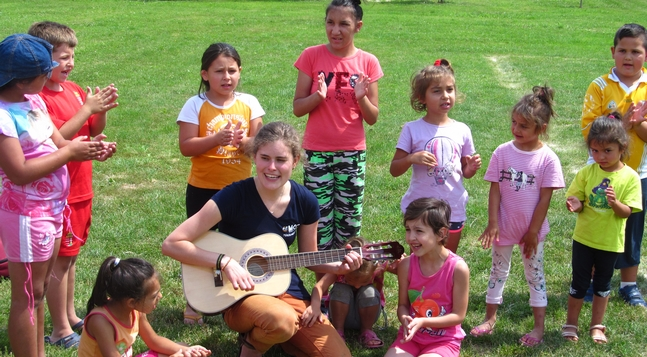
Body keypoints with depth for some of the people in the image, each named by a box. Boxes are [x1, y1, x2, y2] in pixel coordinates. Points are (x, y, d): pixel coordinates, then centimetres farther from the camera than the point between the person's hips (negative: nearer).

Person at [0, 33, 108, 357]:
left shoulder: (34, 101, 5)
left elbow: (57, 143, 10)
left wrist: (88, 149, -10)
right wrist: (70, 152, -20)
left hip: (52, 207, 9)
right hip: (26, 214, -9)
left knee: (38, 290, 19)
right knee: (27, 296, 3)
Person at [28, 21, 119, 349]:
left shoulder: (73, 89, 8)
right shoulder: (38, 98, -17)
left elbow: (94, 131, 12)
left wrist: (102, 110, -7)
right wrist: (87, 108, -25)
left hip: (81, 188, 8)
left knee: (70, 255, 18)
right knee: (59, 259, 1)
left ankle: (71, 317, 30)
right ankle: (60, 330, 11)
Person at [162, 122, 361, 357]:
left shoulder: (305, 202, -4)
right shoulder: (234, 197, -18)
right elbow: (171, 244, -19)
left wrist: (339, 267, -8)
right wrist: (225, 262, -26)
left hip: (289, 291, 5)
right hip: (240, 296, -5)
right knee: (282, 320, -38)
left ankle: (274, 337, 17)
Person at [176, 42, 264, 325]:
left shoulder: (248, 103, 0)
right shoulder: (196, 105, -8)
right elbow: (185, 147, -14)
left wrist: (245, 141, -22)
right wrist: (217, 139, -28)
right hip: (203, 188, -2)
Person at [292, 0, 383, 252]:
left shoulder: (367, 62, -1)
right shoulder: (312, 56, -4)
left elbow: (372, 118, 2)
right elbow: (297, 108, -2)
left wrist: (361, 97, -17)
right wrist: (318, 96, -21)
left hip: (353, 152, 1)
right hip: (317, 152, -1)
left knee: (350, 222, 7)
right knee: (320, 221, 2)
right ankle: (324, 270, 17)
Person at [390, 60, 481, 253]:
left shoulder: (462, 131, 0)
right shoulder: (412, 130, -7)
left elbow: (465, 172, 10)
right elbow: (394, 170, -6)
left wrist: (471, 168, -12)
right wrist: (412, 158, -24)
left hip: (453, 210, 2)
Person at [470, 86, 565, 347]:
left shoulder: (547, 159, -13)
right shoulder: (502, 153, -8)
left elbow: (545, 198, -11)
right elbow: (495, 190, -6)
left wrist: (533, 232, -10)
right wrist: (492, 224, -10)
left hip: (532, 230, -2)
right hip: (504, 227, 2)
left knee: (535, 276, 11)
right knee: (498, 271, 16)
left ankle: (539, 327, 20)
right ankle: (490, 318, 29)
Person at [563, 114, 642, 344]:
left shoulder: (629, 177, -12)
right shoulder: (587, 173, -8)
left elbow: (626, 212, -13)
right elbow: (579, 204, -3)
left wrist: (615, 202, -34)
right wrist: (576, 206, -26)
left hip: (610, 241, 0)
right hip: (584, 238, 0)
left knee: (602, 283, 15)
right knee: (579, 282, 10)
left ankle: (597, 326, 30)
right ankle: (571, 324, 24)